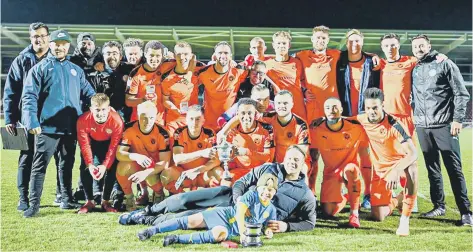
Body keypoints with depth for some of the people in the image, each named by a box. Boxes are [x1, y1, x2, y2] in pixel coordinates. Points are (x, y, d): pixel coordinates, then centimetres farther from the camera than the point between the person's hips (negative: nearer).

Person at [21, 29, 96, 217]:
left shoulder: (76, 70, 16)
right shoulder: (40, 68, 2)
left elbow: (88, 93, 18)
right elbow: (29, 96, -6)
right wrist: (32, 122, -18)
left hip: (70, 127, 5)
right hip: (47, 126, -4)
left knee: (67, 165, 14)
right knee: (40, 165, -5)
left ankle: (67, 200, 25)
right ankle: (34, 204, -1)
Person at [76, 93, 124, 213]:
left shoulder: (117, 121, -34)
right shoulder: (83, 120, -32)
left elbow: (114, 147, -28)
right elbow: (84, 144, -26)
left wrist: (104, 165, -38)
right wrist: (90, 164, -38)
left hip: (108, 143, 0)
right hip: (92, 142, 1)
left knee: (112, 168, -15)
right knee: (85, 168, -16)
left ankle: (105, 201, 0)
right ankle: (89, 201, -4)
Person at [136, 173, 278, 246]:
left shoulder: (271, 210, 5)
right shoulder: (251, 195, -6)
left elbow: (268, 226, 16)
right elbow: (239, 214, -17)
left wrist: (268, 231, -10)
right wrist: (242, 233, -29)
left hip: (232, 230, 1)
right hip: (225, 214, -1)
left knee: (220, 234, -36)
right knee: (193, 221, -20)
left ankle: (177, 239, -36)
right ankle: (152, 230, -12)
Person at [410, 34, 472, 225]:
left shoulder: (445, 64, 2)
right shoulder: (413, 70, 13)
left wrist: (457, 119, -10)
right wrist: (411, 120, 10)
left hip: (444, 125, -4)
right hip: (422, 127, 4)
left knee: (454, 168, -5)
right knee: (432, 168, 9)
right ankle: (438, 206, 19)